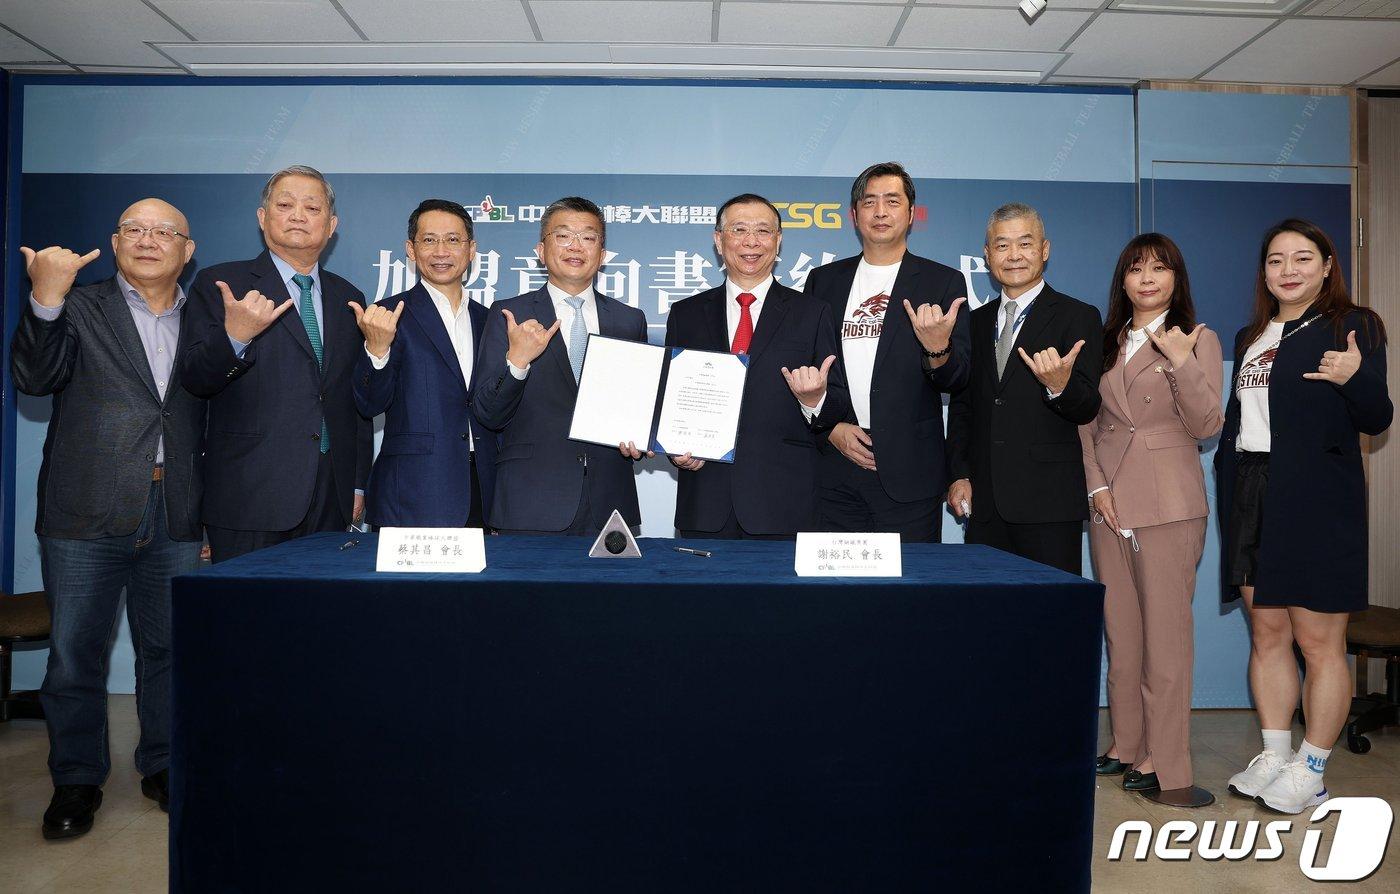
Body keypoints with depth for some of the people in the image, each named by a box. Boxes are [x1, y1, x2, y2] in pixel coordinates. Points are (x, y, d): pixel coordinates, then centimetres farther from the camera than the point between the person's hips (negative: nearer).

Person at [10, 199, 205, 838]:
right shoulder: (79, 310, 5)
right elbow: (32, 378, -10)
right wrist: (46, 296, -22)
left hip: (176, 516, 2)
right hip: (87, 514, -1)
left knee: (169, 649, 9)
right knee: (75, 654, 7)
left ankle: (163, 767, 25)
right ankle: (76, 780, 23)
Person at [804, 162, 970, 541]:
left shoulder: (942, 282, 3)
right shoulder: (823, 280, 10)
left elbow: (957, 379, -2)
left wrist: (938, 349, -23)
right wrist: (831, 428, -2)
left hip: (910, 472, -2)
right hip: (834, 470, 2)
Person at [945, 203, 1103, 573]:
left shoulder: (1078, 317, 0)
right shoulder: (976, 322, 14)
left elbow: (1088, 410, -6)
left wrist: (1060, 386, -28)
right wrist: (959, 474, 8)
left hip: (1048, 502, -4)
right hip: (983, 501, 4)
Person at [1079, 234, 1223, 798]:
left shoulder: (1197, 340, 2)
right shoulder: (1105, 342, 13)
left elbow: (1206, 427, -6)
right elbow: (1087, 423, 12)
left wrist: (1182, 364, -19)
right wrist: (1097, 485, -1)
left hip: (1168, 503, -4)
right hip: (1109, 501, 4)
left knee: (1165, 630, -2)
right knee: (1119, 628, 10)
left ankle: (1165, 759, 6)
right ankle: (1126, 741, 21)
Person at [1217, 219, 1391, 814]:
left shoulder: (1351, 326, 0)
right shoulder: (1250, 338, 17)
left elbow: (1377, 419, -5)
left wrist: (1355, 379, -25)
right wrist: (1228, 490, 8)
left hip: (1317, 501, -6)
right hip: (1249, 496, 6)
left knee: (1319, 642, 0)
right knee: (1267, 633, 11)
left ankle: (1310, 771, 11)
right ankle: (1274, 755, 21)